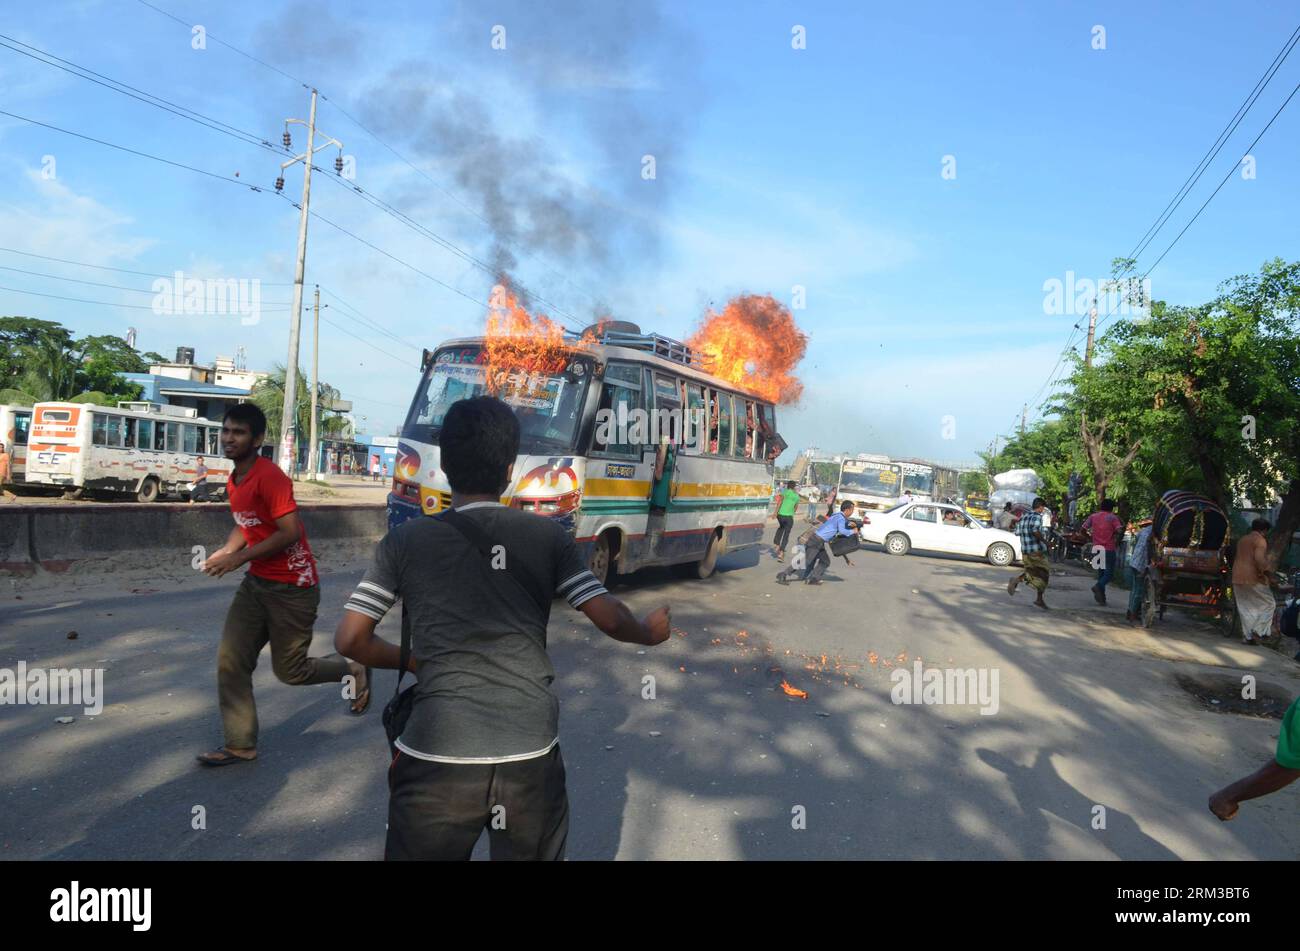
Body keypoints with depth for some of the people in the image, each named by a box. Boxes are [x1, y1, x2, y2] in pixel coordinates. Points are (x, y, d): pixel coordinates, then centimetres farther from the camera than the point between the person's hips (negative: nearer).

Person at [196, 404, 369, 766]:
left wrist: (238, 558, -21)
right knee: (230, 661, 2)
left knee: (290, 671, 3)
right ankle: (240, 745, 13)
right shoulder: (234, 481, 9)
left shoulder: (270, 476, -19)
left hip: (292, 588, -8)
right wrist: (224, 551, 3)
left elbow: (289, 533, -24)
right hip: (256, 583, 8)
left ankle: (352, 670, 29)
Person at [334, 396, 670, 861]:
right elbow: (608, 617, 2)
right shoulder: (547, 535, 1)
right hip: (532, 754, 2)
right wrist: (651, 632, 23)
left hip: (437, 755, -1)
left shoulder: (404, 540, 0)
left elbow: (350, 639, 2)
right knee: (534, 854, 22)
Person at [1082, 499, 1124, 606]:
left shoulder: (1093, 516, 8)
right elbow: (1119, 531, -14)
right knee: (1109, 573, 0)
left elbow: (1083, 529, 3)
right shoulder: (1112, 517, -3)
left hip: (1096, 548, 4)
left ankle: (1101, 596, 12)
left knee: (1101, 572, 15)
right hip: (1109, 549, -4)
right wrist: (1116, 542, 1)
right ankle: (1098, 586, -26)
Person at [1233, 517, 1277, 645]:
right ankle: (1257, 632, 0)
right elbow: (1259, 559, -22)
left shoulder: (1242, 539, 19)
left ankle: (1247, 636, 7)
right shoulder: (1260, 540, -7)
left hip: (1238, 577, 7)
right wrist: (1268, 572, -12)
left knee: (1245, 608, 9)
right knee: (1269, 604, 6)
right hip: (1253, 578, -7)